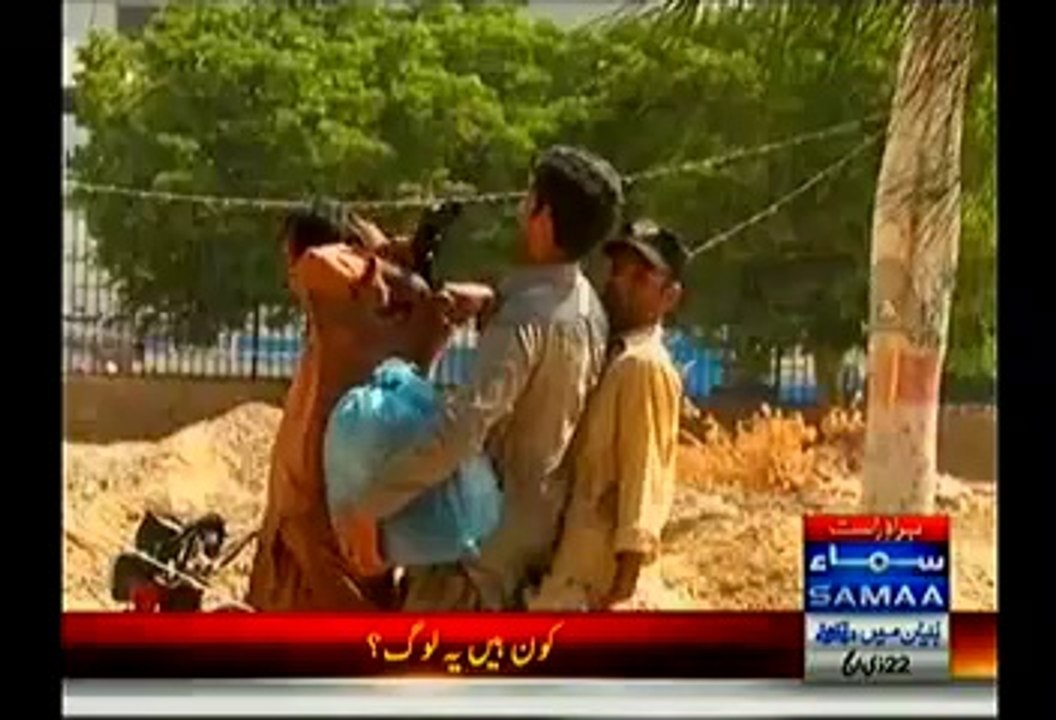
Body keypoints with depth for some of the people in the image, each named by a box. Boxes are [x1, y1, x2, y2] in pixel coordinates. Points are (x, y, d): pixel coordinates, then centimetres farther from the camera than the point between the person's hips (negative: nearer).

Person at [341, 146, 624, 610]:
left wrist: (370, 505, -32)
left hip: (489, 537, -9)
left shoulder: (527, 317, -24)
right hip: (538, 528, 9)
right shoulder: (586, 307, 5)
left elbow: (461, 429, -34)